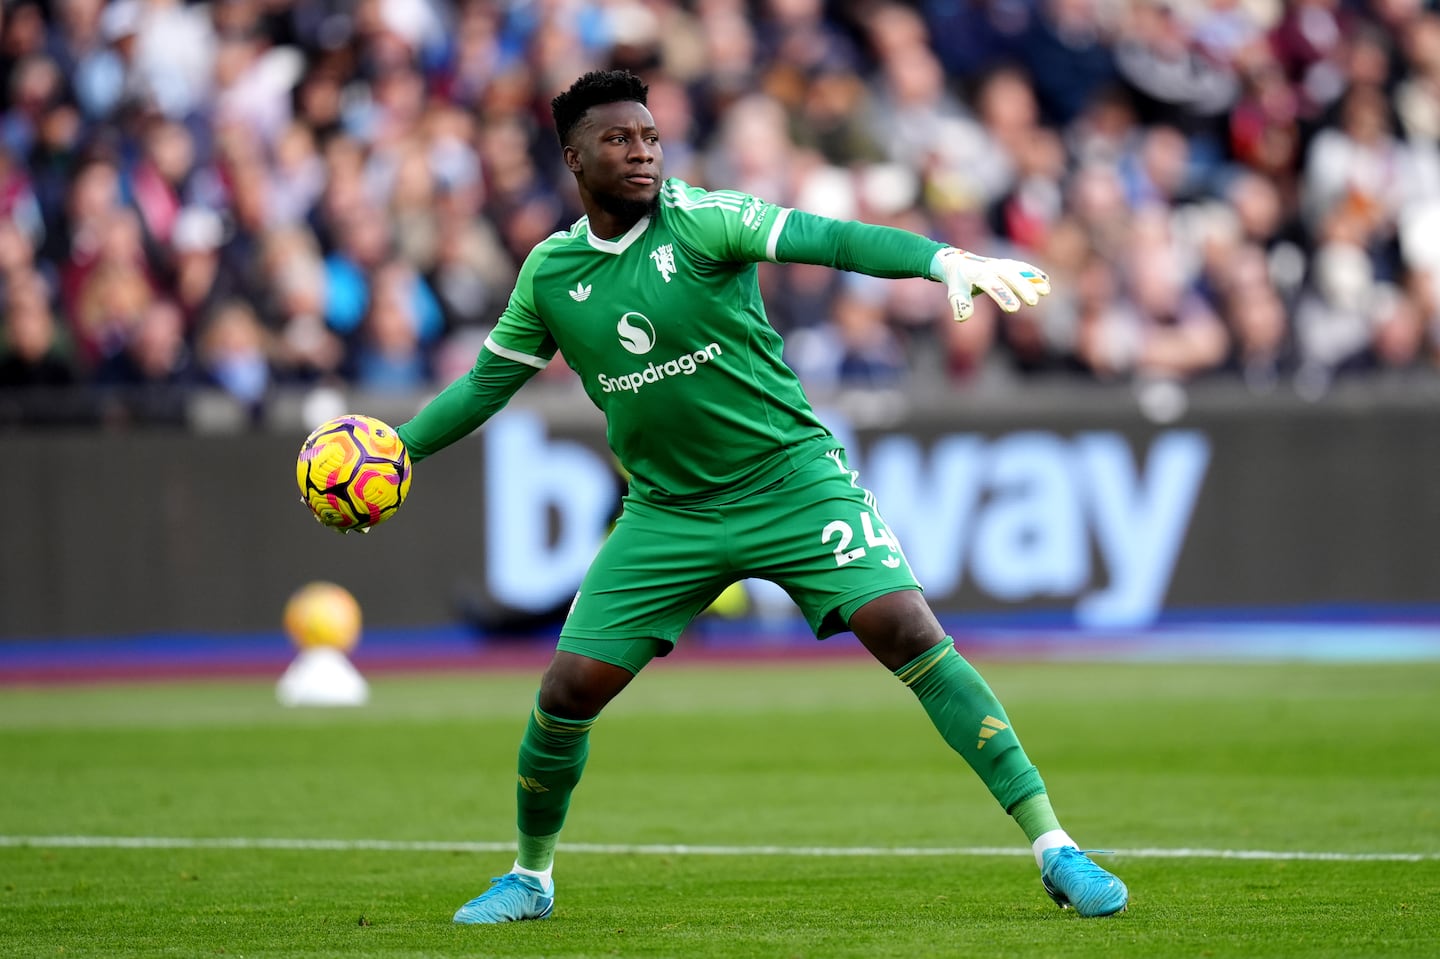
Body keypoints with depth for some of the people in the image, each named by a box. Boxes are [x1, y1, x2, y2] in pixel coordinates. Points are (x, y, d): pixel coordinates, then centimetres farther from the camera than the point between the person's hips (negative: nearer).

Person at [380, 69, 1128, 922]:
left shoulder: (700, 220, -12)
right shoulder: (550, 273, 2)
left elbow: (823, 237, -28)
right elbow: (489, 382, 17)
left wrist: (947, 260, -43)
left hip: (792, 479, -4)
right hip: (668, 513, 4)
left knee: (907, 631, -19)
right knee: (568, 691, -3)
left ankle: (1054, 849, -18)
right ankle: (532, 876, 24)